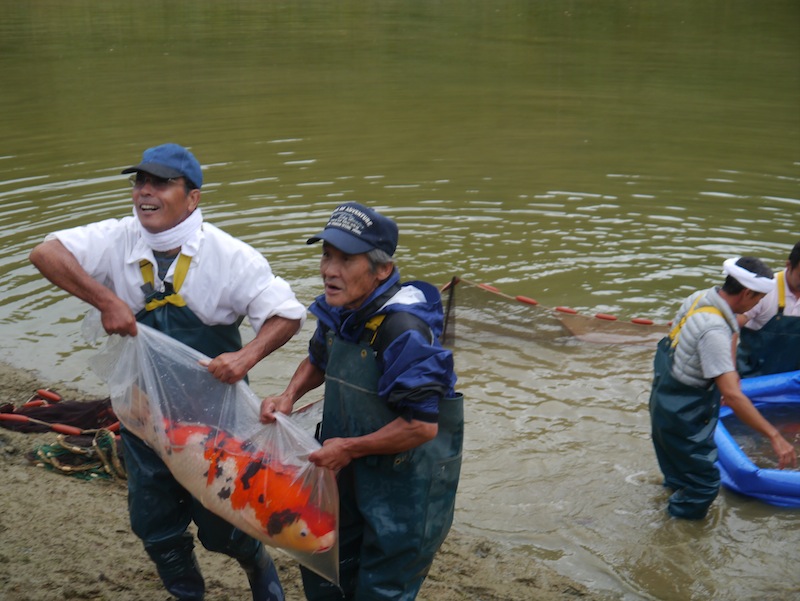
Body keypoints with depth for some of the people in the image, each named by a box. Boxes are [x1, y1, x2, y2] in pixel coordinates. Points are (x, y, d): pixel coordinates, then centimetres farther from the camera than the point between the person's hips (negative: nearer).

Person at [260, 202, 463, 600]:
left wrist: (349, 447, -20)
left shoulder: (403, 331, -29)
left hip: (405, 489, -8)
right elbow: (319, 361, 19)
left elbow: (422, 426, -31)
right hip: (350, 477, 8)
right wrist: (290, 395, -2)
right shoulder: (339, 313, -3)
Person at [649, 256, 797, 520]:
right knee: (704, 481, 4)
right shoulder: (714, 331, -33)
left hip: (666, 397, 9)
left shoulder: (700, 297, -5)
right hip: (682, 416, -9)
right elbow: (731, 396, -35)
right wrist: (774, 436, -32)